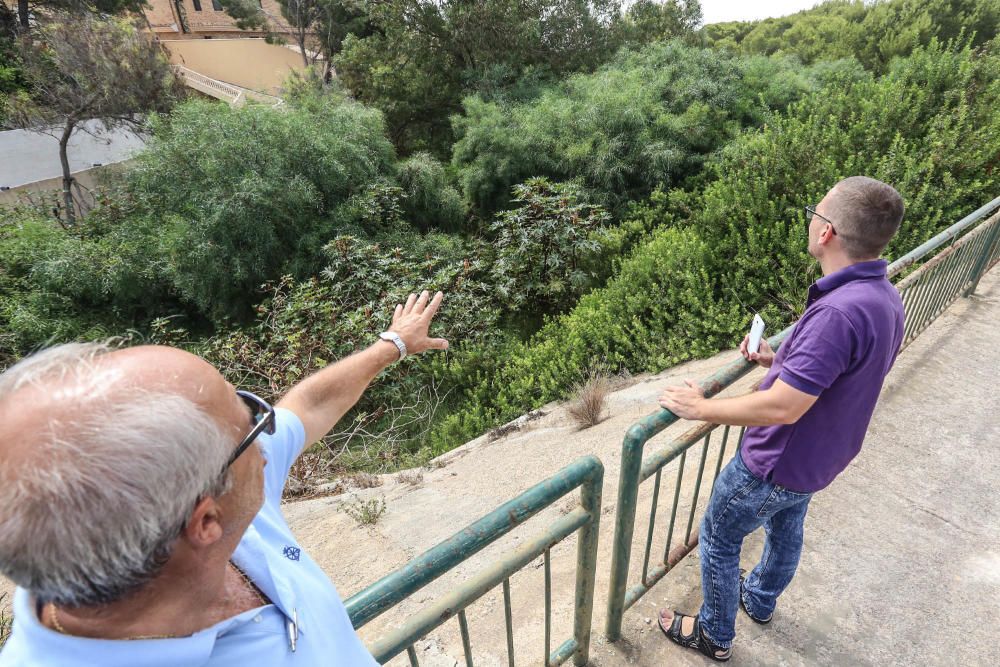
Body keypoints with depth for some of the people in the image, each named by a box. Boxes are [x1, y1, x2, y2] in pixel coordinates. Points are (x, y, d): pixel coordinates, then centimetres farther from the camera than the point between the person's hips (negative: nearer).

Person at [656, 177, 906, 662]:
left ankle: (714, 636, 37)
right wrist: (780, 360, 0)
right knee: (786, 530, 31)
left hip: (775, 465, -9)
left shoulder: (838, 312, -37)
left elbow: (781, 408, -36)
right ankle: (760, 602, 58)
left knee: (718, 542, 14)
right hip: (817, 457, 9)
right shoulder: (884, 298, -5)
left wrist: (699, 408, -24)